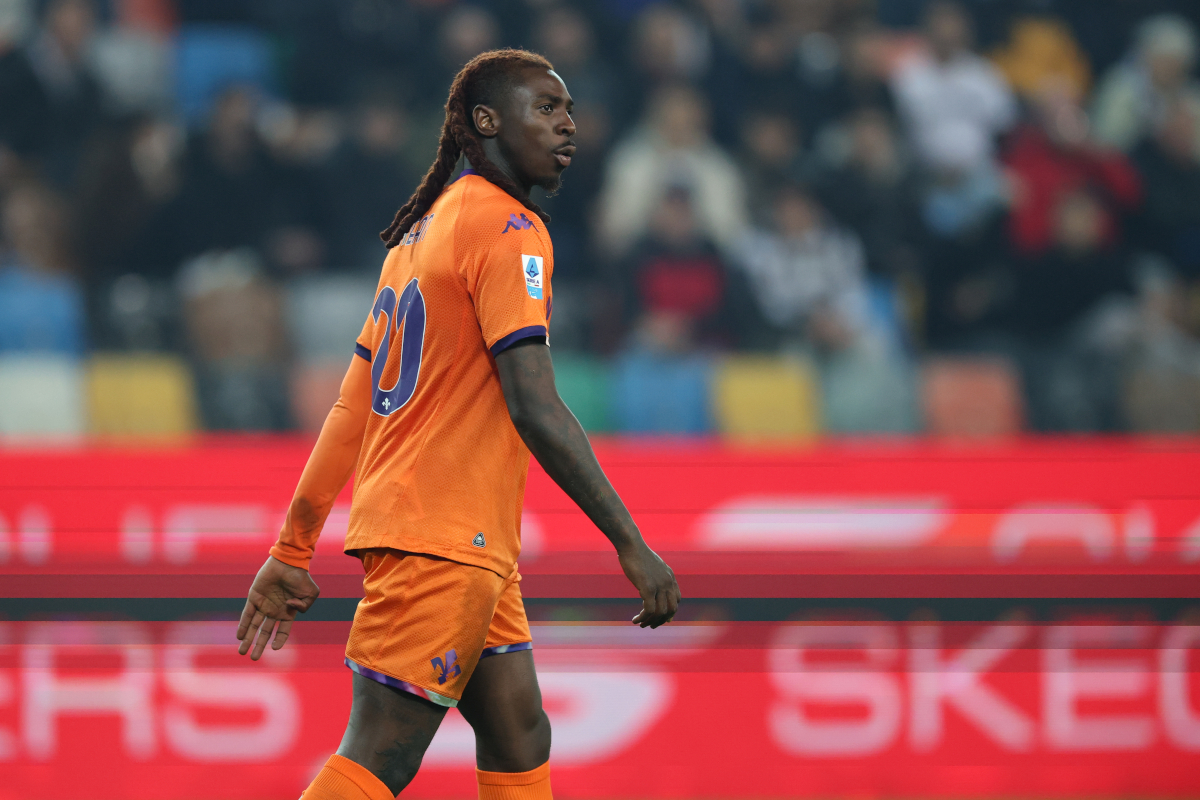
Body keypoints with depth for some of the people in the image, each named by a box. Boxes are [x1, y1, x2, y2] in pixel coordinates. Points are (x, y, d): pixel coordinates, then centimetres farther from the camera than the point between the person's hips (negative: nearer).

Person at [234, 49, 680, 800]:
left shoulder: (423, 231, 18)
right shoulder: (509, 228, -10)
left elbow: (353, 407, 19)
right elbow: (535, 409, -18)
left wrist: (293, 551, 20)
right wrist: (631, 543, -17)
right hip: (446, 540, -10)